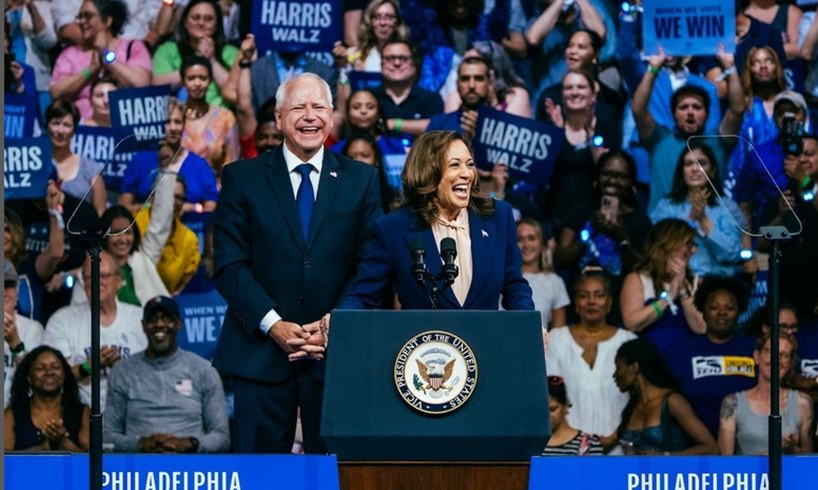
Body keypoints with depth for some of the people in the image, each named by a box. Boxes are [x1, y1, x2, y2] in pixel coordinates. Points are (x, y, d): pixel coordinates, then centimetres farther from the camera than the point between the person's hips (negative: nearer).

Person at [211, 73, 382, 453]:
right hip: (261, 351, -1)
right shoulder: (242, 178, 6)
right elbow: (229, 265, 0)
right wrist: (273, 324, -11)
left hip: (337, 350, 1)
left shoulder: (361, 180, 10)